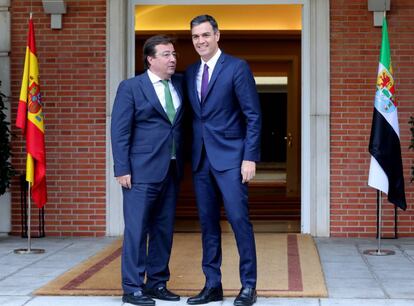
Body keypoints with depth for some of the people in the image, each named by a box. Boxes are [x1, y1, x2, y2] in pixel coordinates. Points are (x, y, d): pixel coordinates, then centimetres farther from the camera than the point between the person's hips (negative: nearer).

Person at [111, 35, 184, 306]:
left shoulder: (180, 84, 12)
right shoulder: (130, 88, -3)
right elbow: (120, 131, -6)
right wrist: (122, 169, -12)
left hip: (171, 170, 6)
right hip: (142, 171, -5)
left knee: (164, 229, 10)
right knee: (137, 229, -4)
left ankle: (157, 283, 19)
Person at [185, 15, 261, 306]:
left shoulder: (237, 67, -5)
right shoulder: (190, 72, 13)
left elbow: (254, 116, -8)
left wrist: (250, 157, -13)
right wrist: (189, 156, 8)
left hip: (230, 157, -6)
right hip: (201, 158, 6)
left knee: (239, 219, -7)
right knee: (208, 223, 8)